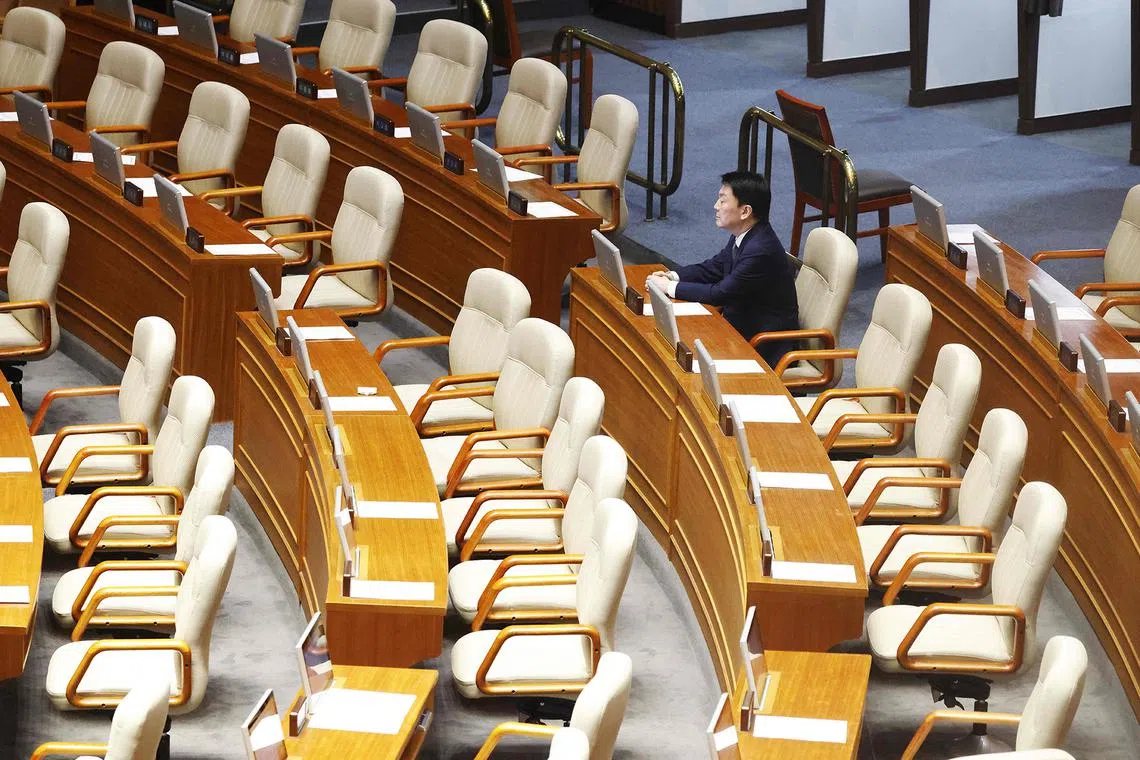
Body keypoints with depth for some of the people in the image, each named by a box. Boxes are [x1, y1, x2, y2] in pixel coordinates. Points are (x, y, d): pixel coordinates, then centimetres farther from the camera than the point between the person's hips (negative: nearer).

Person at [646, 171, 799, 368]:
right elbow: (714, 267, 15)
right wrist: (672, 276, -1)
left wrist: (670, 287, -14)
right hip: (741, 325, 9)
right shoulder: (743, 237, 2)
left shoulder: (761, 250, -28)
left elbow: (720, 294, -24)